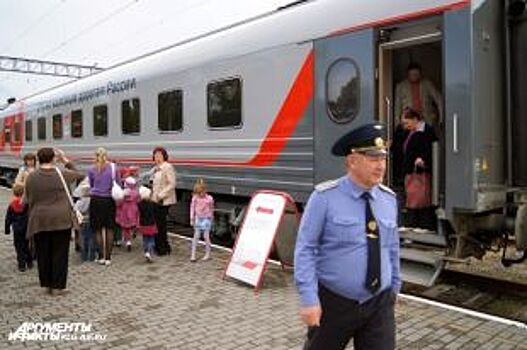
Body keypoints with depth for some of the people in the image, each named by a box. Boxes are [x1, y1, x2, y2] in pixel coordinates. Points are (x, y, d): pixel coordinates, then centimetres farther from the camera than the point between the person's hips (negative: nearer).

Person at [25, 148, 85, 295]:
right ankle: (58, 285, 9)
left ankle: (47, 284, 21)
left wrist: (31, 218, 19)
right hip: (61, 220, -2)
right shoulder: (62, 174, -6)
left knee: (43, 253, 13)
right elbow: (80, 175, 12)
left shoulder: (31, 177, 0)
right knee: (60, 253, 5)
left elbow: (29, 200, 7)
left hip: (39, 221, 2)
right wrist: (65, 160, 14)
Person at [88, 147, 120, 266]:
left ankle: (101, 257, 11)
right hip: (109, 200, 0)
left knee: (98, 229, 8)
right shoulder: (114, 168, -3)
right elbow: (118, 185, 4)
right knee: (109, 229, 6)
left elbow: (90, 185, 6)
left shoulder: (91, 170, -1)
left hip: (96, 200, 0)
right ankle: (108, 257, 10)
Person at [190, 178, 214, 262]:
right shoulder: (195, 198, -8)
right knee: (196, 236, 3)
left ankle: (208, 254, 16)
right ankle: (193, 254, 7)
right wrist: (192, 219, 1)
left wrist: (210, 217, 9)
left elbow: (211, 209, 1)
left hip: (206, 219, -2)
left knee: (206, 236, 2)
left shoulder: (209, 198, -14)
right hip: (198, 218, 2)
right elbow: (192, 208, 1)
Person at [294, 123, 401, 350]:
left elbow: (393, 248, 13)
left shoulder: (388, 199, 3)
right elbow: (305, 249, -13)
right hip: (333, 303, -3)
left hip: (379, 304, 4)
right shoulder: (325, 197, -14)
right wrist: (309, 299, -17)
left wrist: (395, 287, 18)